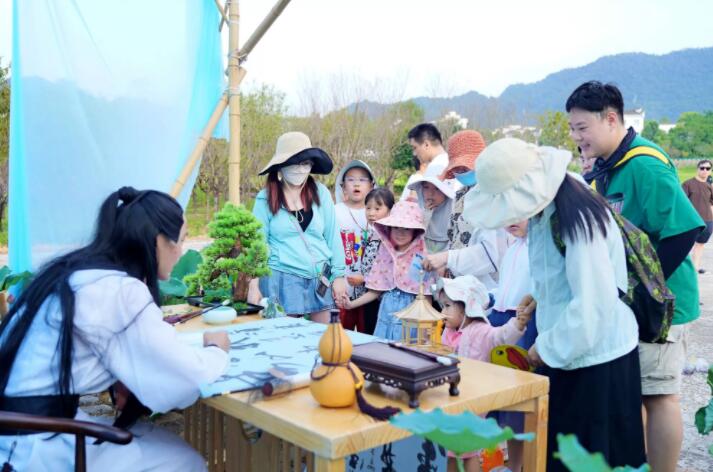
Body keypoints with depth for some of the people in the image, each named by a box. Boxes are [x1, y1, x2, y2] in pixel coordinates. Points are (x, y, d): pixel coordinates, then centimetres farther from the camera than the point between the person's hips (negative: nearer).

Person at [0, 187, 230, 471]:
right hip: (33, 448, -8)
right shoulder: (119, 289, -19)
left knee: (167, 444, 14)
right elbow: (188, 379, -20)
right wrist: (216, 350, 1)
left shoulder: (76, 270, 8)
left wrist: (119, 378, 1)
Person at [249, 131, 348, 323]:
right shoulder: (266, 198, -3)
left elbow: (333, 236, 5)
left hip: (320, 279, 2)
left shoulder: (320, 193, 2)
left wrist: (339, 276, 4)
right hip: (283, 278, -2)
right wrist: (254, 284, -4)